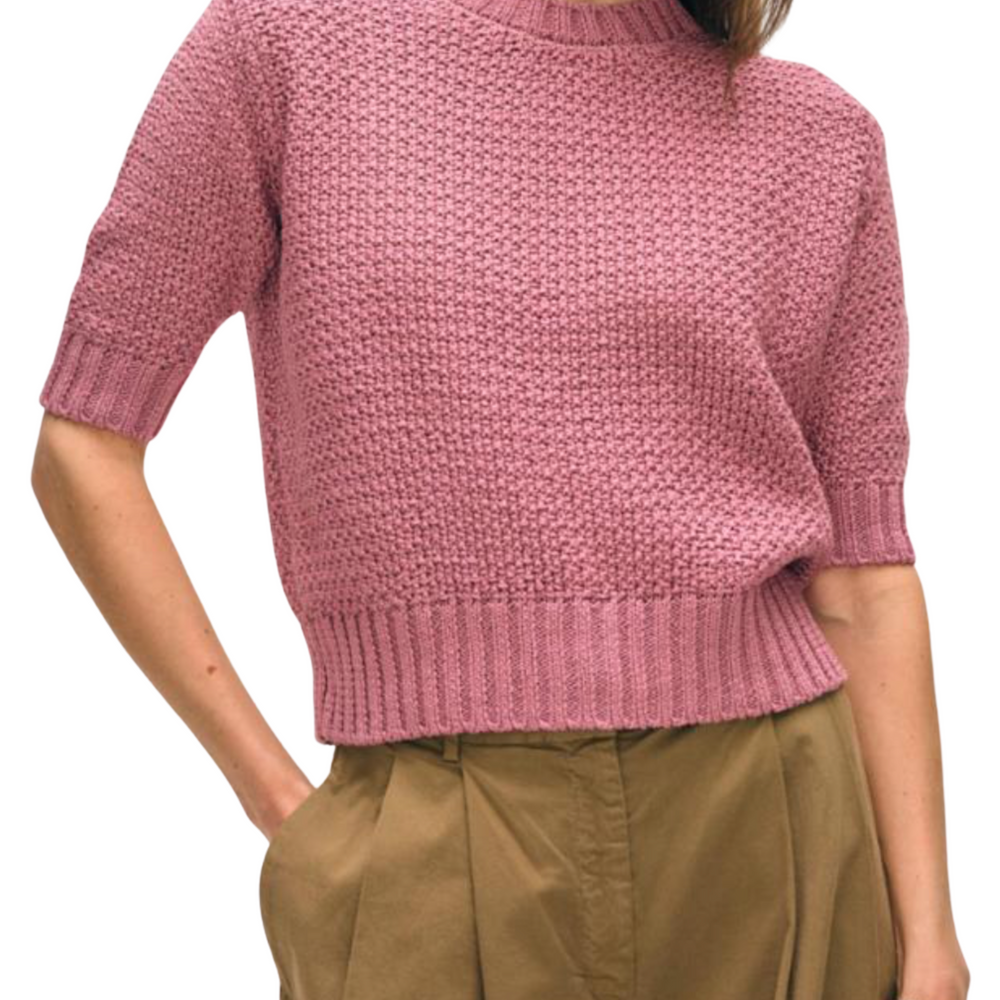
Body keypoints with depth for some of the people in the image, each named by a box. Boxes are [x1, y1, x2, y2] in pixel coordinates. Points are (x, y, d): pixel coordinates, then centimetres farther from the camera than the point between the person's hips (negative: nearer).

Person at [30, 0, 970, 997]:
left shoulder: (819, 135, 5)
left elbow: (863, 577, 4)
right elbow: (82, 449, 0)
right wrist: (275, 797, -2)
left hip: (768, 837, 2)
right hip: (436, 854, -1)